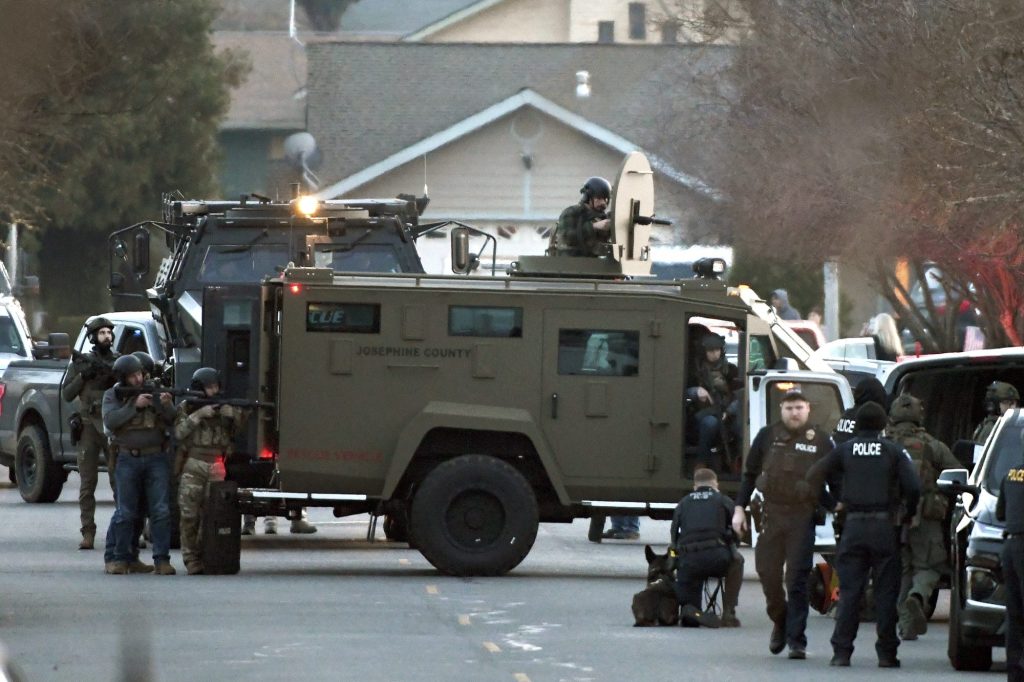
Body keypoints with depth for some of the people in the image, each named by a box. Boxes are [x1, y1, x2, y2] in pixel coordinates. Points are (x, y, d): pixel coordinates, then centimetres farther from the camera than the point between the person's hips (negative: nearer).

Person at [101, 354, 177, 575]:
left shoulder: (155, 391, 6)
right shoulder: (113, 396, 4)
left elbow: (172, 421, 1)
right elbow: (110, 421, -12)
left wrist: (166, 406, -19)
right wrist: (135, 406, -19)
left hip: (156, 458, 1)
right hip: (128, 459, -1)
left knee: (161, 511, -5)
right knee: (125, 512, 0)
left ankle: (162, 559, -3)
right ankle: (117, 557, 10)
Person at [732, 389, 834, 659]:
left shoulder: (820, 441, 2)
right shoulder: (768, 436, 7)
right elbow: (749, 474, 12)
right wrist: (740, 509, 7)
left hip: (802, 516, -2)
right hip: (771, 513, 2)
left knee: (797, 579, -4)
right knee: (768, 573, 3)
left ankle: (797, 640, -2)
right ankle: (780, 622, 28)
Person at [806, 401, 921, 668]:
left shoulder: (845, 450, 4)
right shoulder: (893, 451, -1)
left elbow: (814, 476, 6)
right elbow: (913, 486, -10)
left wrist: (837, 499, 18)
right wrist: (909, 513, 8)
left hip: (854, 526, 1)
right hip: (884, 525, -1)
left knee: (849, 591, 4)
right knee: (886, 592, 4)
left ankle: (842, 651, -2)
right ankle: (886, 653, 3)